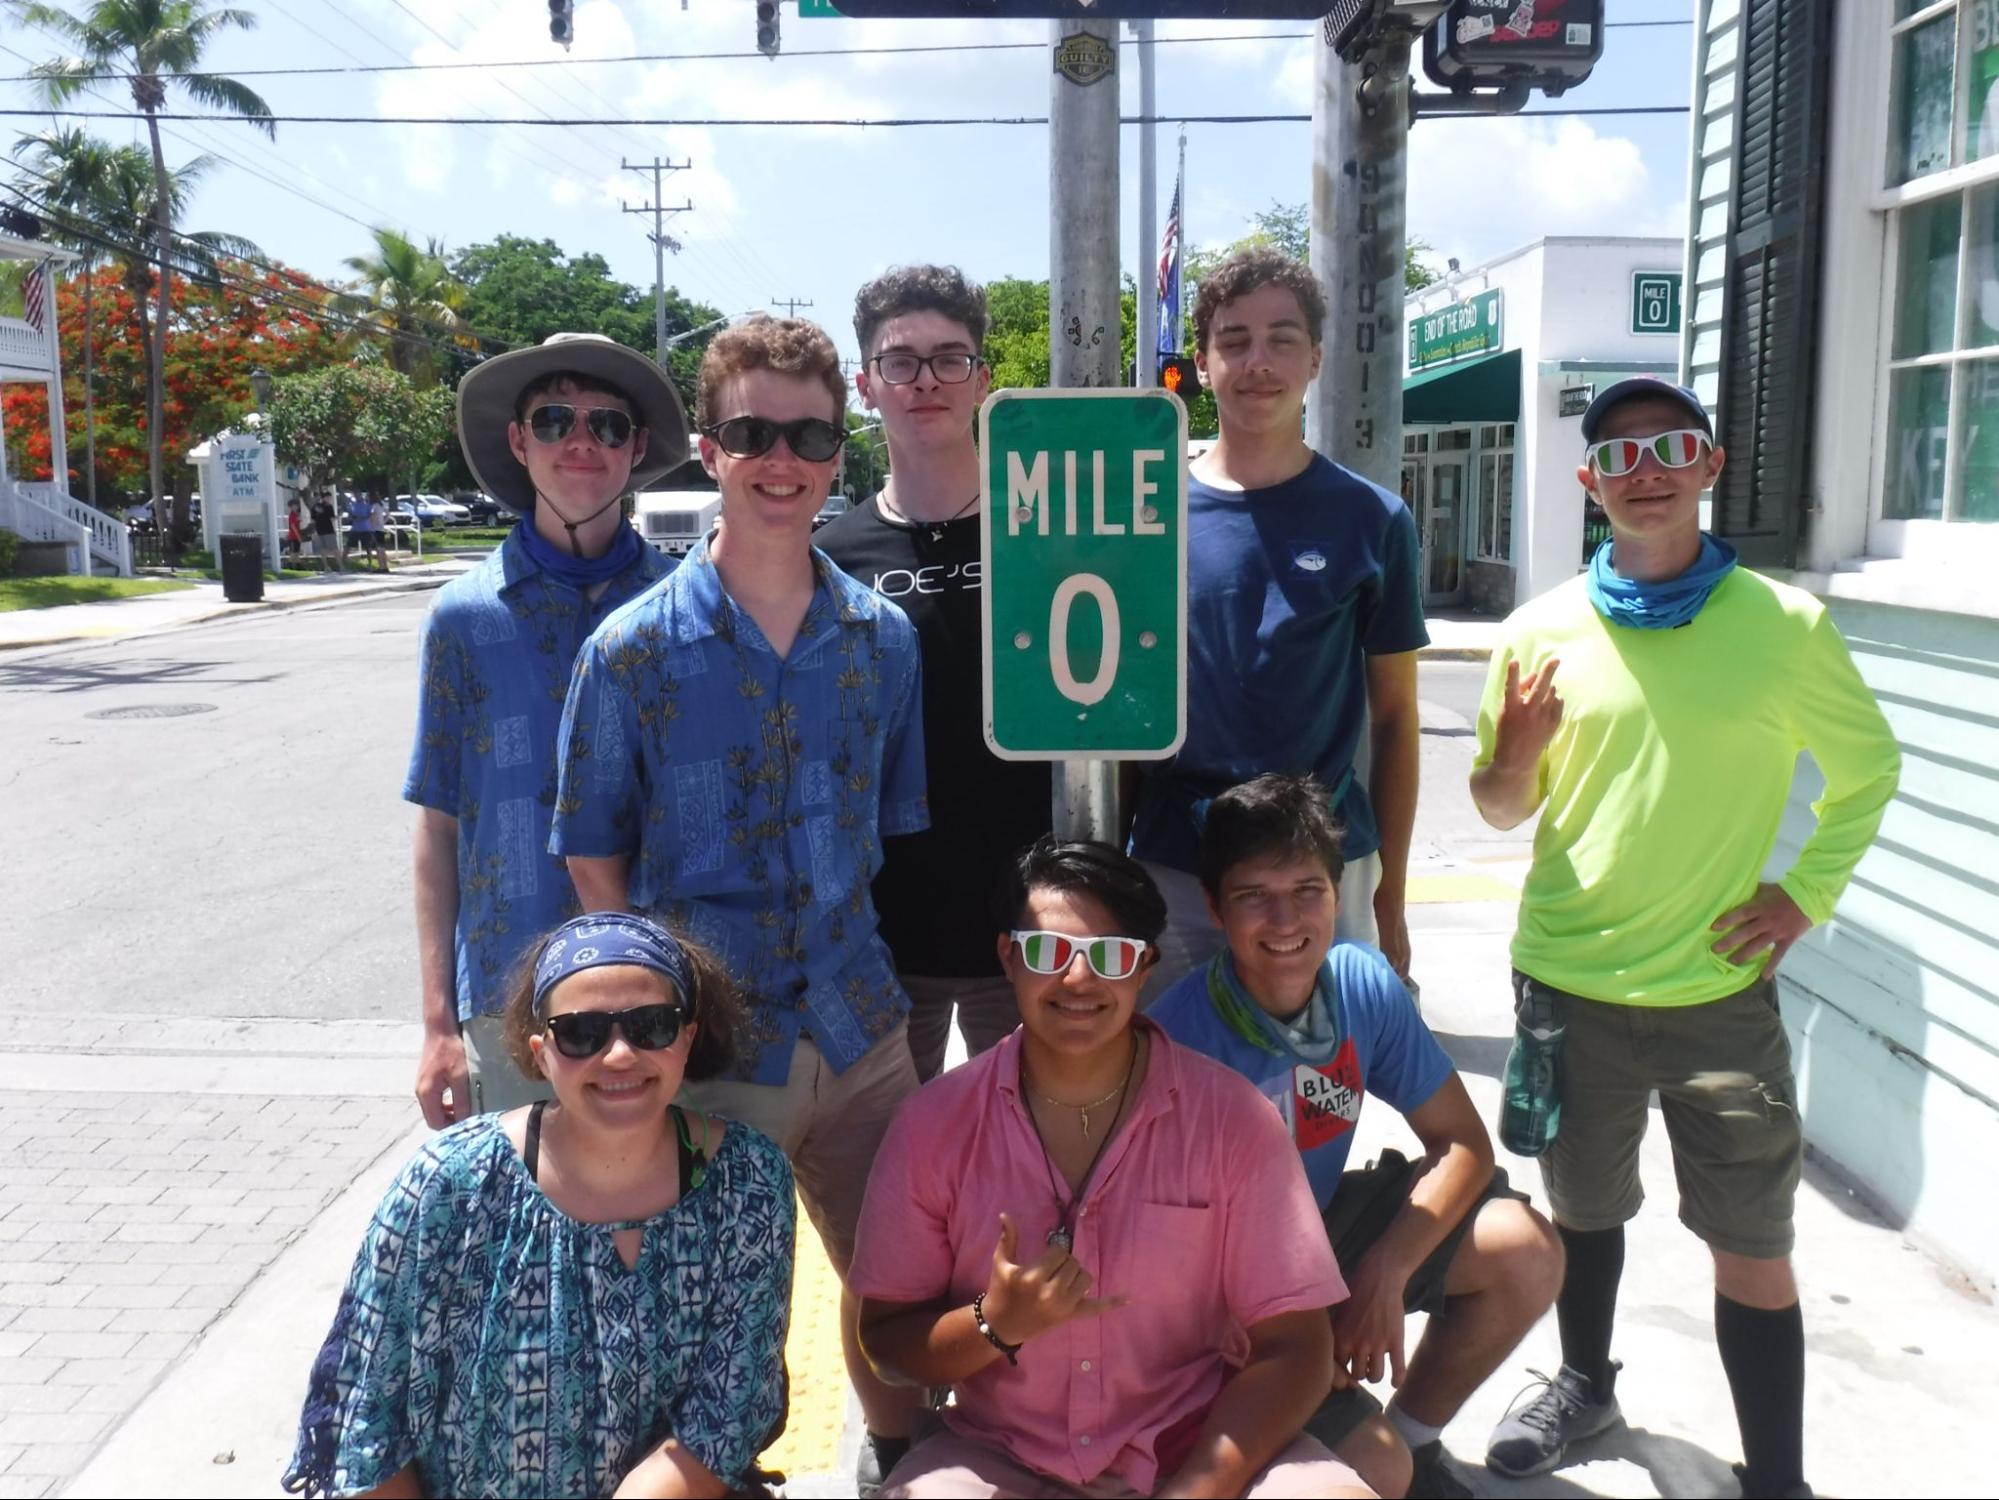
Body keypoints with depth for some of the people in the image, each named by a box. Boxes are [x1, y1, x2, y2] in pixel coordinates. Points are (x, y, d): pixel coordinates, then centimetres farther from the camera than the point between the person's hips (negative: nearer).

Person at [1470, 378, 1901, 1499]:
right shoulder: (1543, 632, -2)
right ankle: (1586, 1381, 44)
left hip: (1720, 988, -2)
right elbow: (1503, 810, 5)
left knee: (1754, 1249, 4)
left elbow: (1869, 767, 10)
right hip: (1567, 983, 2)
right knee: (1583, 1208, 20)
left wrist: (1810, 890, -2)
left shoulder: (1785, 622, -5)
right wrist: (1515, 756, -16)